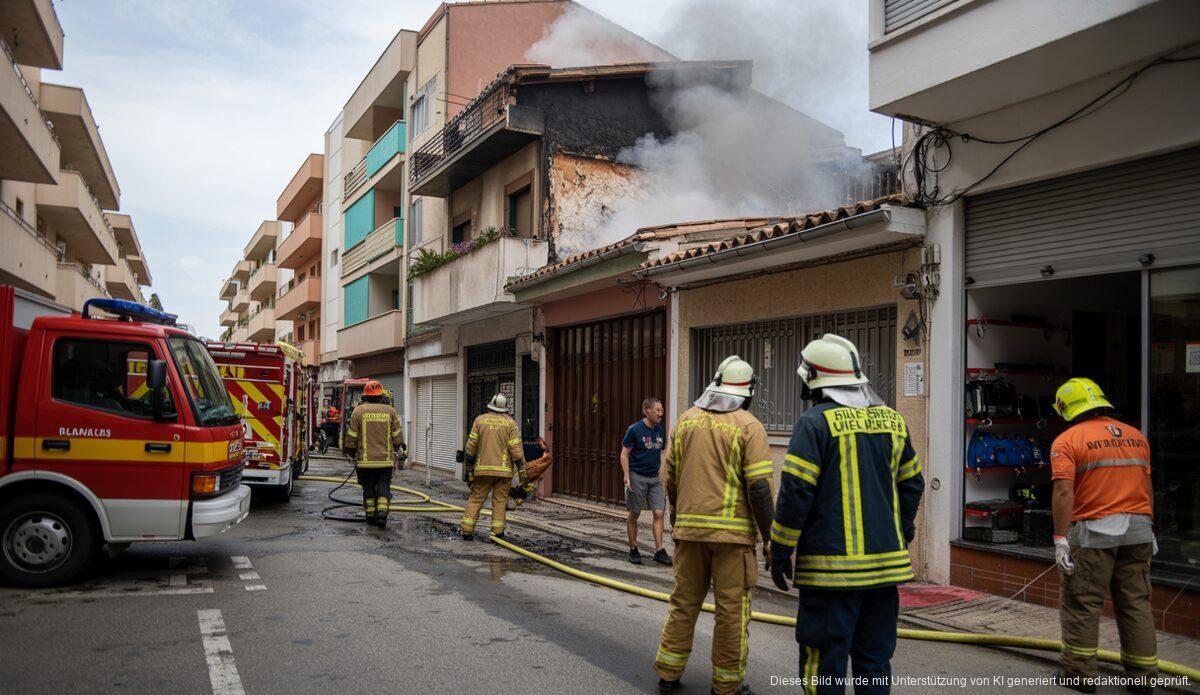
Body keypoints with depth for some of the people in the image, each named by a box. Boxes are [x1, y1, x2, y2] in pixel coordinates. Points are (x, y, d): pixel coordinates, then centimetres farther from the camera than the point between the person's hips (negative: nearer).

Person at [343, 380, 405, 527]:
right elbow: (397, 436, 5)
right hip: (386, 459, 0)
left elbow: (351, 437, 0)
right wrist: (399, 453, 18)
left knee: (368, 488, 12)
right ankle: (382, 511, -9)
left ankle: (370, 515, 16)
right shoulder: (390, 411, 2)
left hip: (365, 460, 0)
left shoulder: (358, 411, -2)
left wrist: (351, 453, 15)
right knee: (383, 486, 6)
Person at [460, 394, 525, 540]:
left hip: (482, 468, 1)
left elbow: (471, 447, 3)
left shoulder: (480, 420, 3)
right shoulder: (509, 423, -1)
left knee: (476, 499, 8)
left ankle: (467, 530, 4)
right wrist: (522, 471, 0)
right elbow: (516, 449, -5)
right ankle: (497, 532, 4)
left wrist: (468, 468, 11)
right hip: (503, 469, -1)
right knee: (499, 501, 6)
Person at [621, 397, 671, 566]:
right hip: (637, 476, -5)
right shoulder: (634, 430, -9)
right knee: (634, 515, 5)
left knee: (659, 513, -3)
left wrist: (661, 473, 13)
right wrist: (627, 476, -16)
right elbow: (624, 454, -7)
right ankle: (633, 550, 19)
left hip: (655, 478, 5)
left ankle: (659, 552, 1)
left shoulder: (661, 430, 8)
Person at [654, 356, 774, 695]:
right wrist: (769, 537, -5)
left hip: (690, 527, 5)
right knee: (732, 608, 7)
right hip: (732, 530, -4)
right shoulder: (749, 426, -7)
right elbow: (759, 487, -13)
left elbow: (671, 479, 11)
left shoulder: (687, 419, 7)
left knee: (684, 601, 16)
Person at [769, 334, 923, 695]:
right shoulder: (893, 420, 9)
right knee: (875, 658, 16)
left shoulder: (816, 421, -10)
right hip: (885, 563, 6)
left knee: (824, 663, 3)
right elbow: (911, 485, 16)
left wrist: (780, 552, -5)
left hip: (832, 566, -6)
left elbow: (795, 492, -14)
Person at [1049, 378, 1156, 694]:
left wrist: (1060, 539, -15)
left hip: (1093, 532, -6)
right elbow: (1147, 487, 16)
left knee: (1082, 605, 4)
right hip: (1137, 528, 6)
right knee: (1136, 603, 14)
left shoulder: (1068, 440, -9)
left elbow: (1064, 492, -17)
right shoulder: (1136, 436, 10)